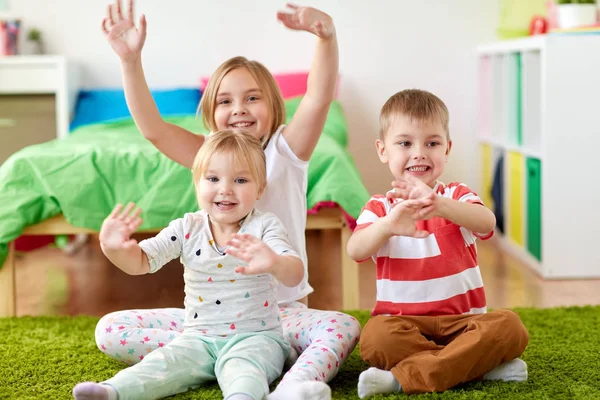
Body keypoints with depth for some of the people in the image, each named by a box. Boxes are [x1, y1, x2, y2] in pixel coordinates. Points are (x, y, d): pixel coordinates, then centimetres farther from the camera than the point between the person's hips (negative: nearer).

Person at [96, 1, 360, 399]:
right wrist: (131, 60, -23)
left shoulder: (285, 152, 0)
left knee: (344, 325, -33)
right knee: (109, 330, -15)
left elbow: (320, 98, -18)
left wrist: (327, 35, -37)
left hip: (281, 309, -2)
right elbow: (152, 127, -9)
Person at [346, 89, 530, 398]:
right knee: (376, 337, -33)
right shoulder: (380, 207, 4)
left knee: (509, 326, -28)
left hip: (462, 320, 1)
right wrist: (387, 225, -41)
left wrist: (438, 205, -43)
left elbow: (486, 223, -21)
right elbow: (355, 251, -17)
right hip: (402, 322, -1)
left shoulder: (457, 195, 4)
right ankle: (480, 364, -23)